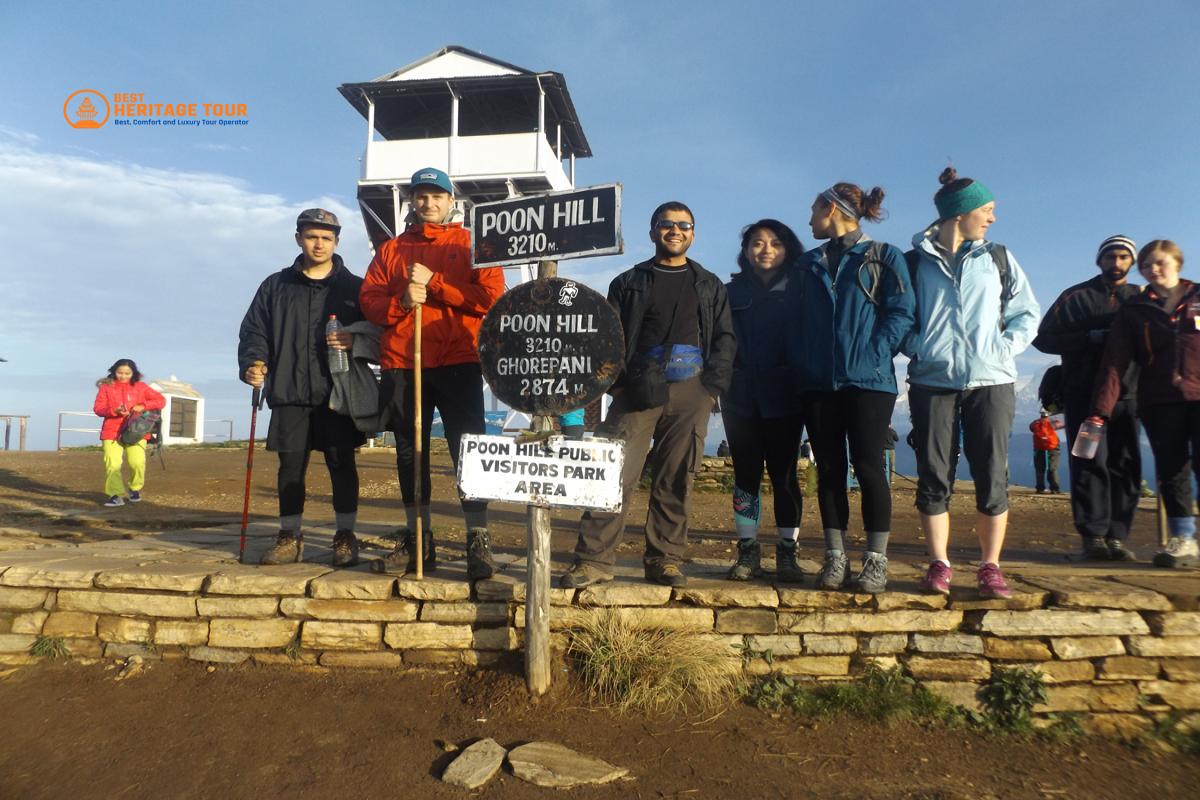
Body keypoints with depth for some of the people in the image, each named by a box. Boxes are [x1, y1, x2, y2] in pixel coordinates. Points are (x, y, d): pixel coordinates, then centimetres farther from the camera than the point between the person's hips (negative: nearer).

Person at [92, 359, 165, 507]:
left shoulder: (141, 387, 8)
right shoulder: (106, 387, 7)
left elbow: (161, 400, 6)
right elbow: (98, 408, 2)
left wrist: (143, 406, -10)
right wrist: (115, 411, -17)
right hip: (112, 432, 0)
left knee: (137, 463, -11)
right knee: (112, 464, -12)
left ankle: (135, 489, 14)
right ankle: (116, 495, -8)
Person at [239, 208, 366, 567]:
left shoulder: (354, 287, 9)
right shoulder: (276, 286, 14)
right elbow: (253, 331, 11)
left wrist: (355, 340, -15)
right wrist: (252, 363, -7)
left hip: (338, 393, -2)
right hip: (289, 393, 2)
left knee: (342, 465, 0)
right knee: (290, 466, 5)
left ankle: (345, 536, 10)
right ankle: (290, 536, 16)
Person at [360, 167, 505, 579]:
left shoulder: (472, 245, 8)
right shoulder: (391, 250, 18)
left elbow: (490, 296, -6)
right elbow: (369, 299, 9)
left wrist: (433, 283, -11)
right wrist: (401, 301, -12)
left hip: (458, 363, -4)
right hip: (402, 364, 4)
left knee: (468, 450, -6)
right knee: (409, 453, 8)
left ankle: (478, 541, 1)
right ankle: (416, 541, 19)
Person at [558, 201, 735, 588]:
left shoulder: (710, 285, 18)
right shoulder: (629, 282, 14)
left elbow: (725, 339, 12)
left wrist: (713, 387, -1)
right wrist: (616, 383, -5)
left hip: (691, 393, 2)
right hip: (638, 390, -1)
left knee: (675, 480, 2)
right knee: (615, 474, -8)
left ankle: (665, 560, 11)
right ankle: (593, 560, -5)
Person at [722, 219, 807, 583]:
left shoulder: (799, 290, 8)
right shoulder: (731, 292, 11)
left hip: (784, 399, -1)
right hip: (741, 398, 1)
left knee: (784, 475, 1)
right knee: (746, 475, 4)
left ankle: (787, 553, 10)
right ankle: (748, 552, 13)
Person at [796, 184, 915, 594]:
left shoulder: (885, 257, 4)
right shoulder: (811, 262, 18)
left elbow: (901, 313, -4)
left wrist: (874, 356, -15)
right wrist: (802, 363, 3)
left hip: (867, 380, -4)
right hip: (818, 382, 4)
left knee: (868, 466, -4)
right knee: (829, 470, 5)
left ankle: (876, 561, 6)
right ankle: (836, 559, 12)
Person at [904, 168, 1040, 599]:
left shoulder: (998, 258, 12)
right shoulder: (915, 262, 6)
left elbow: (1027, 314, 13)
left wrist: (1003, 347, -2)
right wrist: (917, 347, -7)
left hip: (989, 382, 2)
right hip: (932, 382, -1)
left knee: (992, 476, 0)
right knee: (933, 476, 0)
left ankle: (990, 567, 10)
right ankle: (939, 565, 11)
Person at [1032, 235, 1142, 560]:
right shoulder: (1077, 296, 8)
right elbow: (1043, 338, 1)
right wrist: (1090, 337, -11)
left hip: (1127, 396, 3)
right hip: (1084, 395, -3)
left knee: (1126, 466, 0)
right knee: (1091, 464, -6)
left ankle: (1116, 536, 5)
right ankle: (1094, 536, -4)